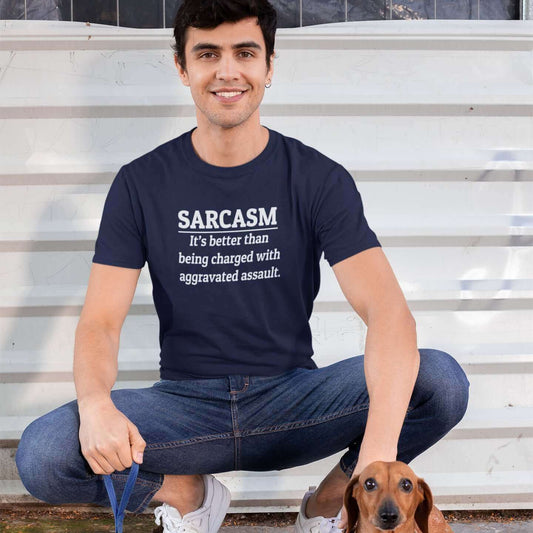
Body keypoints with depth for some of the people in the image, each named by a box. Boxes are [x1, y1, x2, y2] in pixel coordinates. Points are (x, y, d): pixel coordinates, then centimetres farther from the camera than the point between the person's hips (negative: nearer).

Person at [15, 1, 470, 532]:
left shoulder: (319, 179, -4)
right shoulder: (141, 184, 0)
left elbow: (388, 311, -17)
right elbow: (100, 322, -4)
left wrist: (379, 449, -35)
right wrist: (95, 404, -30)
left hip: (294, 400, 0)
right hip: (185, 405, 1)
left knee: (440, 381, -26)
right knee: (40, 455, -26)